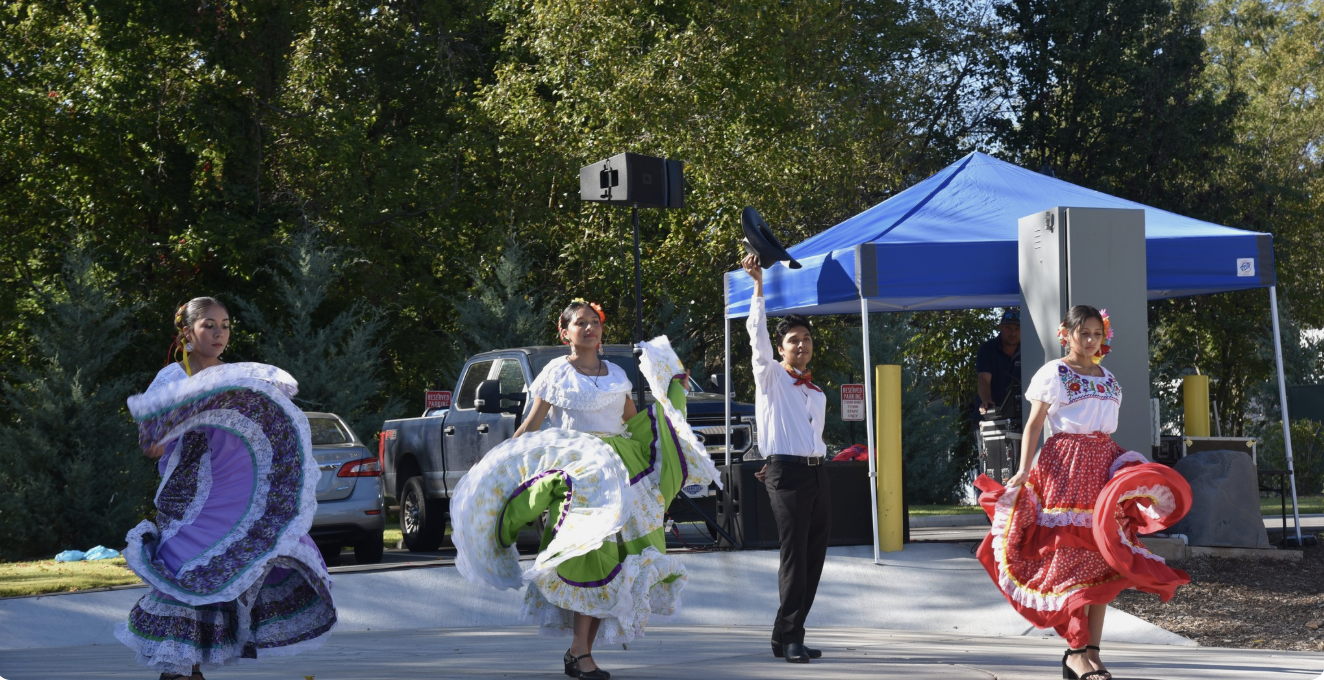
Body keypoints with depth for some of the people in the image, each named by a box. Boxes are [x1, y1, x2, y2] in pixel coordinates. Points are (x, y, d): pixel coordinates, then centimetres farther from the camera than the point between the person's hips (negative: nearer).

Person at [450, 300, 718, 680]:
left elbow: (637, 424, 24)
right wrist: (491, 469, -1)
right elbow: (529, 429, 6)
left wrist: (674, 392, 21)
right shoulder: (556, 373, 5)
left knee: (607, 564, -3)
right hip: (575, 474, -5)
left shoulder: (617, 374, 17)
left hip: (618, 474, 5)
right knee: (589, 556, -18)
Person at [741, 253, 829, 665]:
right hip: (787, 474, -7)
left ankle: (788, 636, 9)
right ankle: (789, 638, -12)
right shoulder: (771, 376, 4)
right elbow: (757, 333, -9)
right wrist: (759, 285, -15)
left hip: (817, 473, 7)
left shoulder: (818, 395, 22)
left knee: (814, 557, 4)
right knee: (794, 554, -13)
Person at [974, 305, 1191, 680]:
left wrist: (1131, 468, 12)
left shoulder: (1108, 378, 16)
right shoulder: (1053, 374, -2)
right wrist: (1024, 469, -17)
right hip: (1066, 465, -6)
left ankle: (1092, 650, 6)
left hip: (1104, 466, 6)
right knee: (1070, 557, -9)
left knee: (1102, 560, 2)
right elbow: (1034, 425, -6)